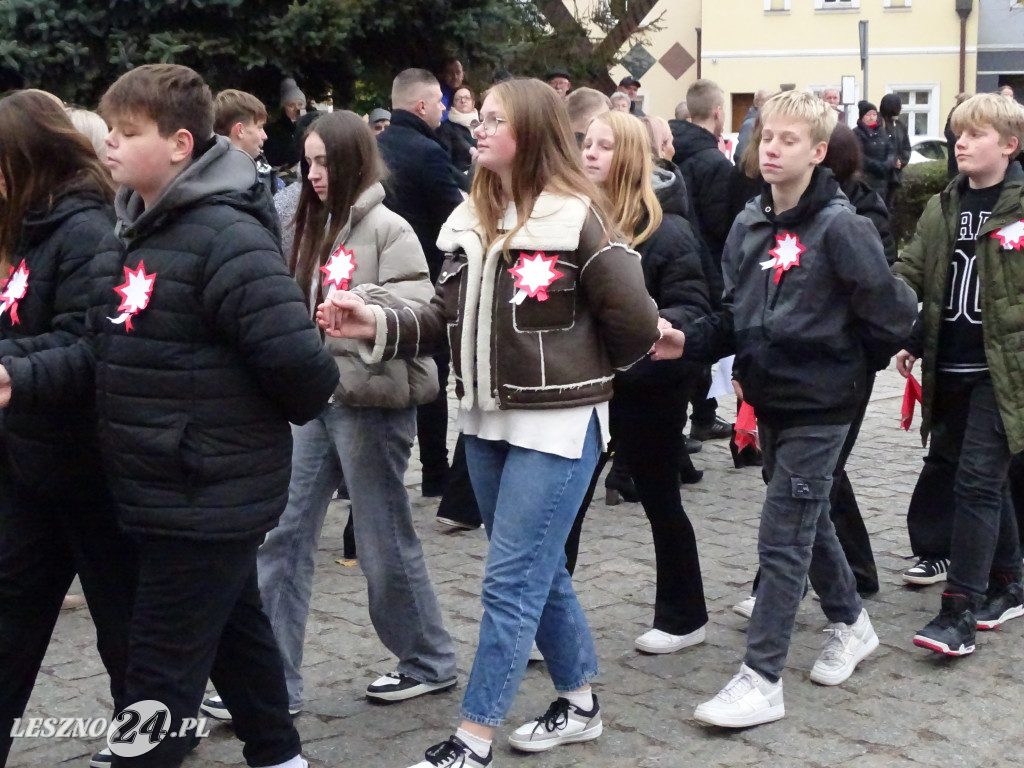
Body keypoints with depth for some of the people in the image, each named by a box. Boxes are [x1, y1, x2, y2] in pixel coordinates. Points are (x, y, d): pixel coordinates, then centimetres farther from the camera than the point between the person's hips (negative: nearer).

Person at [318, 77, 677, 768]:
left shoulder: (575, 218, -13)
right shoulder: (472, 220, 8)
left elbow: (632, 320, -9)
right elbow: (447, 320, 6)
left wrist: (578, 372, 7)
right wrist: (377, 325, -9)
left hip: (557, 424, -7)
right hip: (487, 421, 7)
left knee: (510, 582, -5)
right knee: (540, 572, 17)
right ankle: (580, 703, 32)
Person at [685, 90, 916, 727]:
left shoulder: (840, 226, -16)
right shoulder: (749, 227, 6)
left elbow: (891, 312, -13)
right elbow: (736, 315, 10)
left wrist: (850, 362, 0)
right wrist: (688, 343, -6)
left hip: (818, 405, -7)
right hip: (770, 399, 7)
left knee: (783, 538, -6)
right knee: (809, 524, 20)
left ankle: (762, 680, 0)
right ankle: (851, 624, 41)